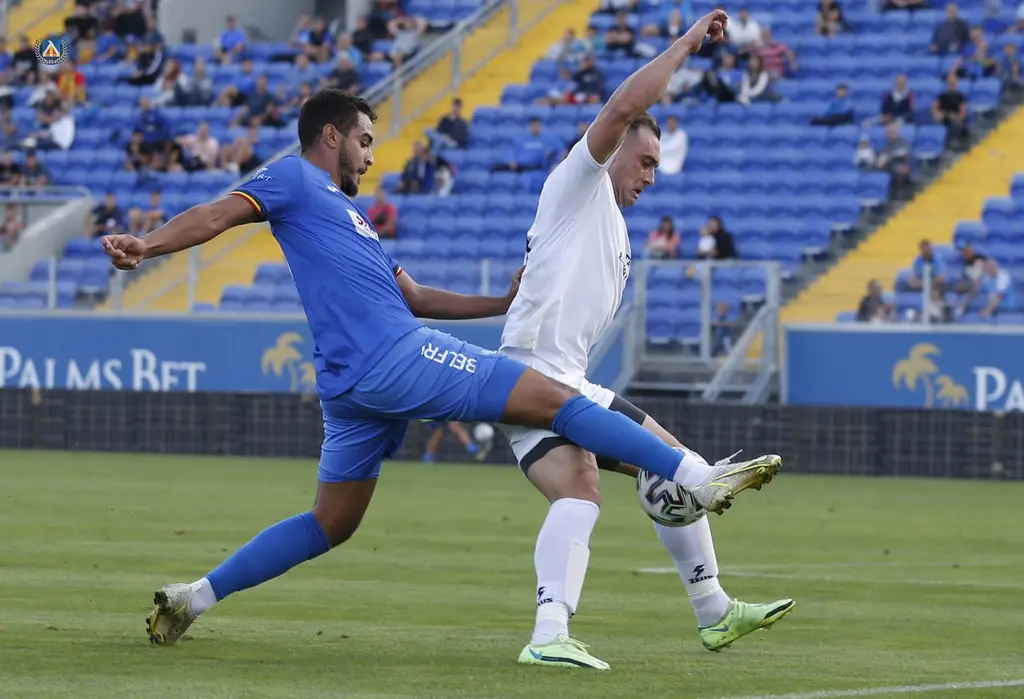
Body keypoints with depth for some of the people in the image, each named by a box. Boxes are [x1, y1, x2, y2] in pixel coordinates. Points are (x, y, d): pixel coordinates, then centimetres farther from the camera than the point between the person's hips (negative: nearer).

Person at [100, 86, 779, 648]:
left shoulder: (346, 213, 31)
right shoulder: (294, 179, 4)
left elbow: (414, 296, 32)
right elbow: (219, 214, -11)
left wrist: (503, 304, 29)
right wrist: (148, 244, -28)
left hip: (356, 384, 10)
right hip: (392, 354, -10)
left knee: (331, 524, 15)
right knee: (556, 399, -9)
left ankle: (193, 597, 14)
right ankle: (701, 480, -10)